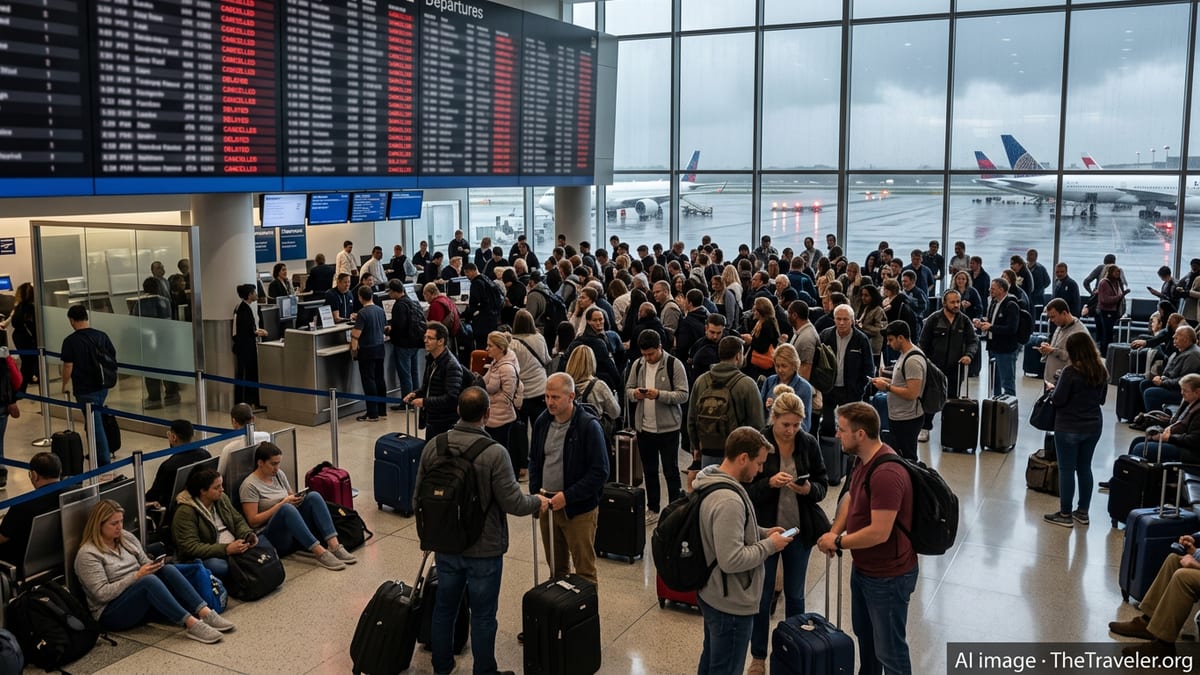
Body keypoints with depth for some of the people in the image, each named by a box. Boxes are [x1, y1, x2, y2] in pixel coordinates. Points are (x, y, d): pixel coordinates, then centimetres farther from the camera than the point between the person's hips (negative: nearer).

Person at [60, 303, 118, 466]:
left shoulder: (70, 341, -14)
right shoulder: (102, 336, 0)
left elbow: (68, 367, -12)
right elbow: (113, 358, 5)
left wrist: (64, 385, 5)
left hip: (85, 390, -5)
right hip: (102, 386, 5)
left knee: (95, 424, 1)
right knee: (95, 420, 22)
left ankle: (104, 462, 4)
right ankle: (97, 454, 30)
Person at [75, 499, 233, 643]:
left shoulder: (126, 537, 10)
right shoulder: (87, 554, -11)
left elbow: (146, 564, 16)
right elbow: (102, 594, -17)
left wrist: (154, 566, -8)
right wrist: (137, 576, -22)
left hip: (142, 598, 7)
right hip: (111, 613, -7)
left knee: (167, 569, -22)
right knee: (149, 581, -35)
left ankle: (206, 613, -33)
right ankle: (192, 624, -41)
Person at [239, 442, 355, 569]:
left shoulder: (279, 475, 12)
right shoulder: (249, 486, -8)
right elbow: (253, 521, -13)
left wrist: (296, 499, -4)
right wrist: (282, 504, -17)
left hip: (294, 533, 7)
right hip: (271, 538, -7)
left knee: (314, 496, -17)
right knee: (287, 509, -36)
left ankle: (334, 546, -30)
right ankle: (320, 552, -40)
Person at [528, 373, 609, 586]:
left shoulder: (589, 426, -15)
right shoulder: (542, 422, 3)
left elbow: (600, 472, -17)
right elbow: (534, 460, 16)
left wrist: (568, 496, -21)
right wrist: (535, 492, 1)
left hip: (579, 508, -5)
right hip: (546, 504, 6)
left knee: (585, 569, 4)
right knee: (555, 567, 19)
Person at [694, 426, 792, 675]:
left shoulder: (712, 483, 2)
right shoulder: (728, 500, -30)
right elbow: (731, 560, -31)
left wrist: (762, 532, 6)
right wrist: (769, 545, -18)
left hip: (713, 594, 10)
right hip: (731, 603, -10)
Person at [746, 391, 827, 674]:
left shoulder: (809, 443, -6)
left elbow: (823, 483, 2)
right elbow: (745, 488, -11)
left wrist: (809, 489, -19)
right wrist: (770, 483, -28)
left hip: (800, 530, 3)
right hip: (765, 529, -2)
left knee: (795, 594, 18)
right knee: (762, 595, 10)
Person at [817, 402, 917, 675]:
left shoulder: (887, 473, -31)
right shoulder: (863, 459, 1)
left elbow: (879, 532, -31)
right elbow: (850, 497, 15)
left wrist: (838, 542, -16)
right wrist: (834, 532, -2)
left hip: (888, 576, -10)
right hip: (863, 568, 10)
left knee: (889, 650, 5)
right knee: (863, 632, 27)